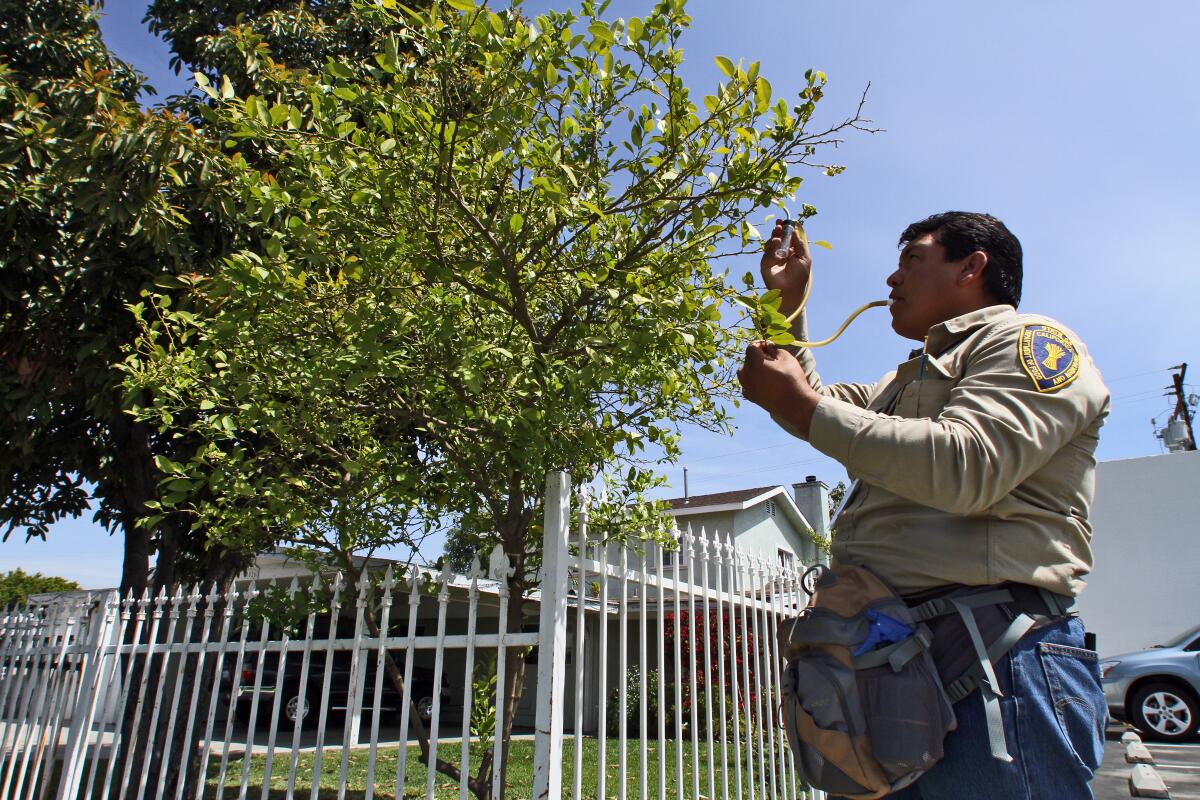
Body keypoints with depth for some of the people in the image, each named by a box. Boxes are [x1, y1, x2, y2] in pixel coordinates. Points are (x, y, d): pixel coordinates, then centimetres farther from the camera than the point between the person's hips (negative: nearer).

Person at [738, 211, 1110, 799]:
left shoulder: (1033, 340, 0)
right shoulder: (910, 380, 29)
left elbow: (967, 468, -19)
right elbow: (813, 405, 35)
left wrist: (802, 405, -14)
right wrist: (788, 303, 26)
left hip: (993, 658, -8)